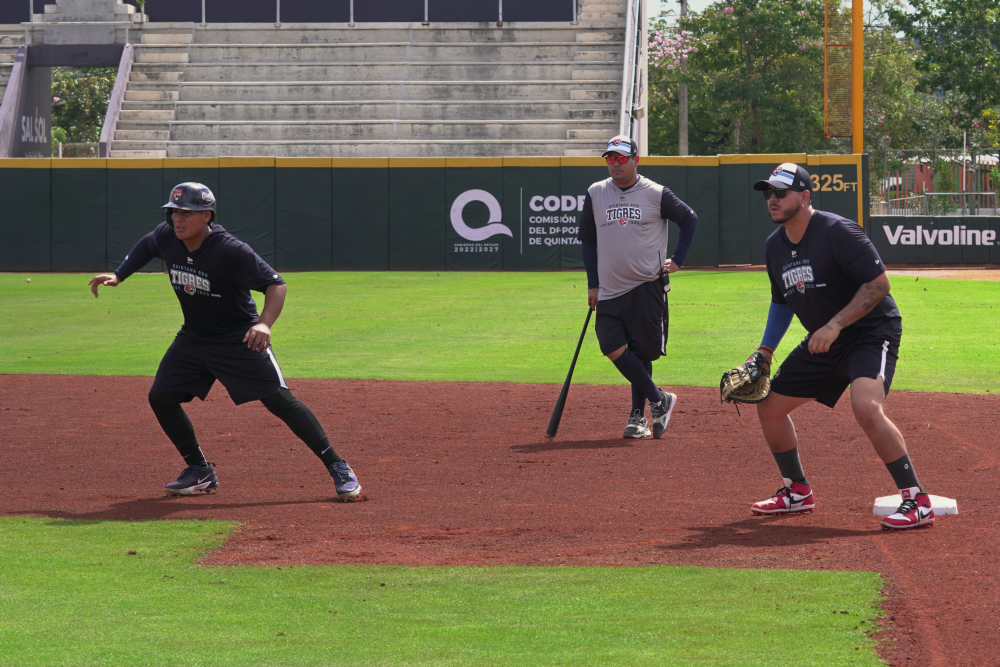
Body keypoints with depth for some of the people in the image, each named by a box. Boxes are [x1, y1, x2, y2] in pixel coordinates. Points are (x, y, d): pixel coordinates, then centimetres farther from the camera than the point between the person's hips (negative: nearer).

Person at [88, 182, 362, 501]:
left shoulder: (232, 251, -28)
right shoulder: (166, 236, -9)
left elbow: (276, 284, -27)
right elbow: (145, 246, 16)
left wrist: (264, 324, -43)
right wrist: (117, 276, 4)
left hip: (239, 337, -7)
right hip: (194, 337, 7)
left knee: (279, 399, -15)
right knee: (160, 397, 1)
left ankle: (337, 467, -10)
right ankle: (200, 471, 15)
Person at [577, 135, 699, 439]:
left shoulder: (656, 194, -1)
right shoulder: (595, 194, 7)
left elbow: (690, 219, 11)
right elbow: (587, 239, 14)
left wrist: (678, 260, 4)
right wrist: (593, 283, 9)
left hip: (647, 288, -3)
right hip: (609, 291, 3)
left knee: (641, 352, 0)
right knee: (612, 346, -13)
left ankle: (638, 415, 13)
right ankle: (658, 400, -1)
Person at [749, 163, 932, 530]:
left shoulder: (838, 232, -20)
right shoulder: (774, 246, 6)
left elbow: (878, 284, -22)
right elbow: (781, 301, 21)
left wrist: (835, 325, -26)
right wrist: (764, 351, 12)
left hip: (872, 332, -9)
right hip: (822, 344, 9)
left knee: (865, 406, -32)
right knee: (768, 405, 10)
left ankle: (917, 501, -24)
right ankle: (797, 492, 29)